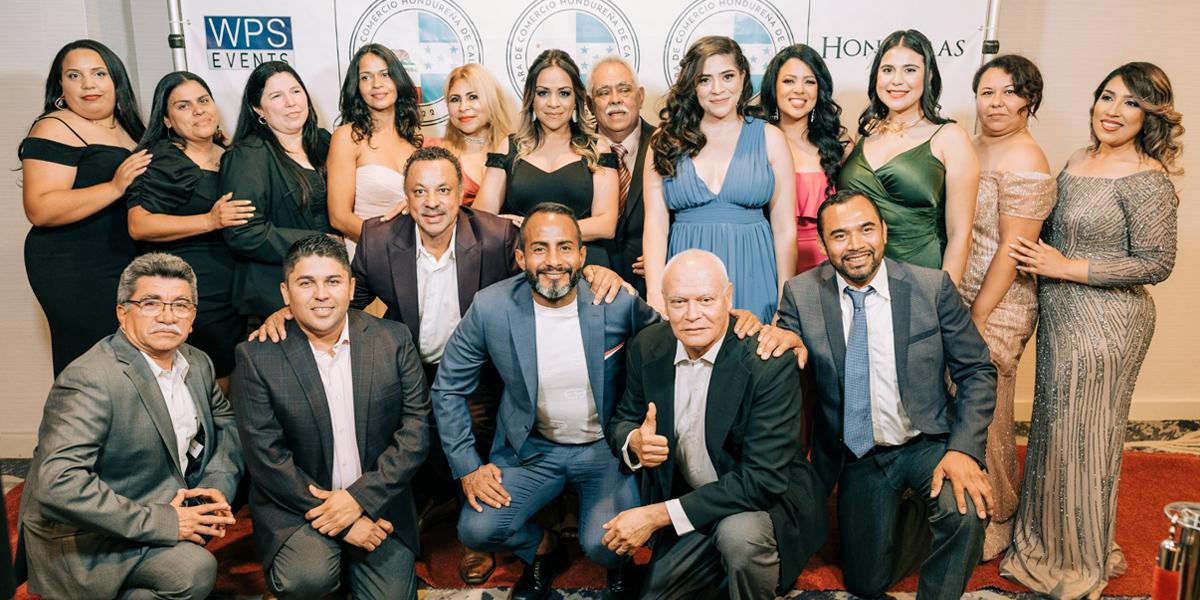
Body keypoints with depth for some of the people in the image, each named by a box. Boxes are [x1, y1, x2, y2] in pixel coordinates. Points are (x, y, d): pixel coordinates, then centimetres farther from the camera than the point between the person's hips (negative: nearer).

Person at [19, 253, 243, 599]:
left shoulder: (198, 363, 1)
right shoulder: (89, 380, -24)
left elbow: (226, 421, 15)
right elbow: (58, 485, -31)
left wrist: (217, 486, -5)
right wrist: (163, 522, -29)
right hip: (84, 543, -9)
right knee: (195, 570, -28)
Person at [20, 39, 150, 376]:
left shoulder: (127, 127, 15)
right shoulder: (55, 130, -8)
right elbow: (39, 209, -18)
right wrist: (116, 187, -25)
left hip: (127, 266, 7)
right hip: (74, 274, -7)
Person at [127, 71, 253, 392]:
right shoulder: (162, 161, -6)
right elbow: (139, 226, -17)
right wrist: (210, 221, -22)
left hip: (239, 291, 7)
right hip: (196, 300, -6)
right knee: (216, 386, -7)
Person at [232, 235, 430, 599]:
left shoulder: (394, 341, -3)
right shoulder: (257, 356, -7)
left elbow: (415, 431, -5)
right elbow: (266, 457, -10)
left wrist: (358, 499, -15)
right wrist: (338, 518, -15)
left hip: (377, 505, 2)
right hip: (298, 505, -2)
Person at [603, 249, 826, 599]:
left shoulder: (771, 362, -23)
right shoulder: (647, 347, -7)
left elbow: (763, 478, -27)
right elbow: (621, 421, 6)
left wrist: (658, 515, -30)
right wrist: (634, 441, -21)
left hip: (768, 498, -5)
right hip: (690, 507, 5)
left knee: (738, 533, -35)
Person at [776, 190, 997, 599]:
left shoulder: (933, 287, -11)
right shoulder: (801, 294, -10)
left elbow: (977, 372, -7)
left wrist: (964, 449, -21)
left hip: (927, 445, -1)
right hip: (856, 458, 2)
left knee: (965, 511, -32)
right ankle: (915, 519, 40)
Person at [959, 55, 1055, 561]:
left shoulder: (1023, 160, -15)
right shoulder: (971, 148, 10)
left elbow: (1013, 250, -18)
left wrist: (977, 320, -17)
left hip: (996, 309, -8)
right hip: (956, 299, 8)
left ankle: (991, 527, 25)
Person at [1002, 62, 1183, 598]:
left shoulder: (1146, 180, -15)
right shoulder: (1077, 161, 9)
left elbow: (1155, 263, -17)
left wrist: (1064, 267, -18)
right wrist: (1037, 258, 3)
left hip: (1105, 324, -8)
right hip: (1060, 316, 8)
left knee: (1082, 437, 4)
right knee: (1053, 428, 17)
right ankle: (1047, 540, 35)